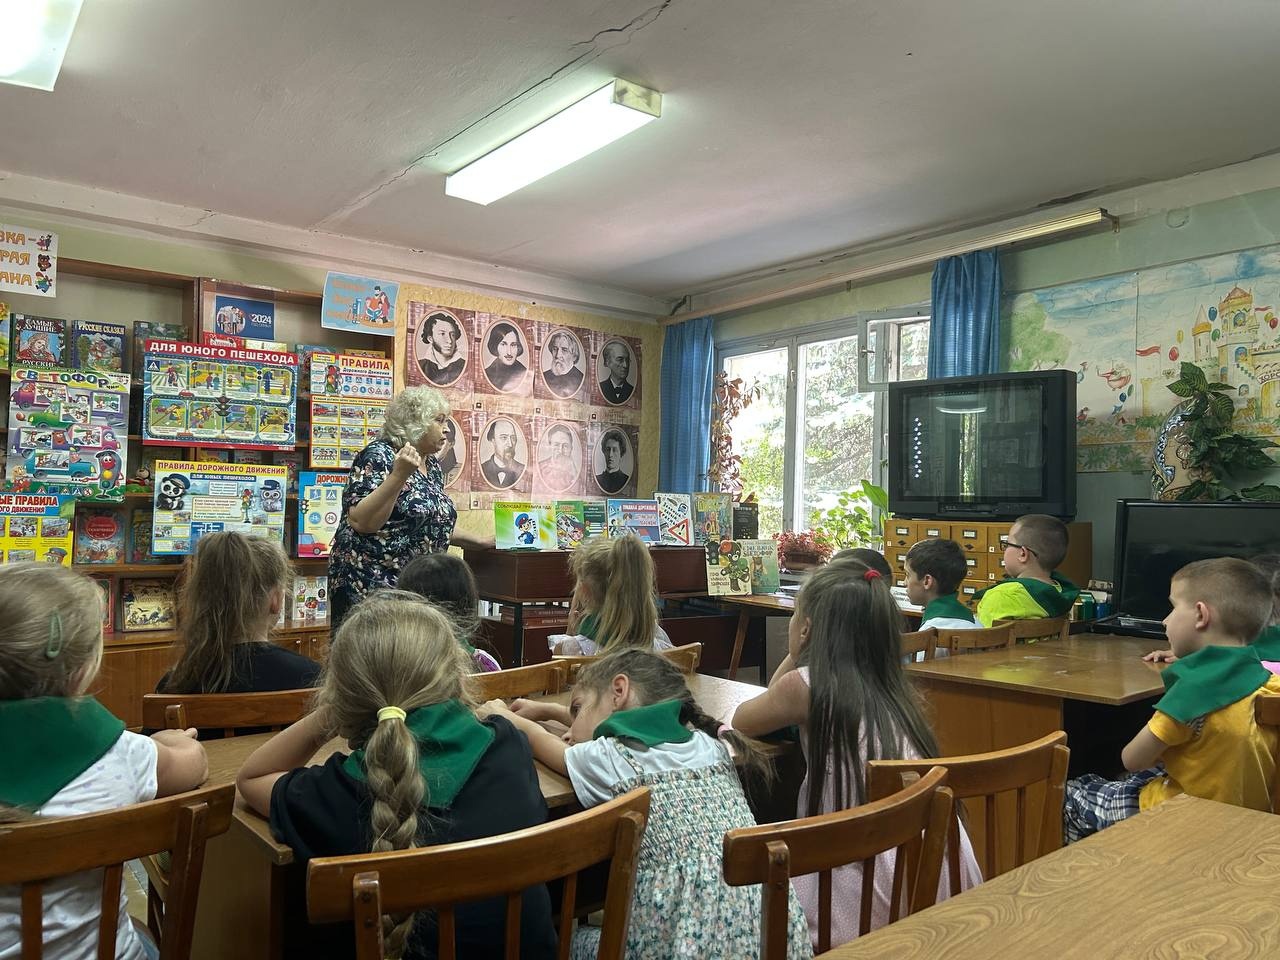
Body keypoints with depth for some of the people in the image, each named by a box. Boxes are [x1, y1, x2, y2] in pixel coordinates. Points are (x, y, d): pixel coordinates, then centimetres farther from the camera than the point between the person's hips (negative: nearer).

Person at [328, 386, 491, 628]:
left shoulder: (432, 465, 11)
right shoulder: (378, 456, -12)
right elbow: (361, 523, -23)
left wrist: (478, 541, 19)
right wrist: (399, 475, -28)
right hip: (368, 583, -8)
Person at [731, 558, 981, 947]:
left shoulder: (805, 684, -10)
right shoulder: (893, 687, 8)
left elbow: (740, 722, 11)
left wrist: (793, 657, 11)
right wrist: (798, 658, 19)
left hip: (875, 891, -6)